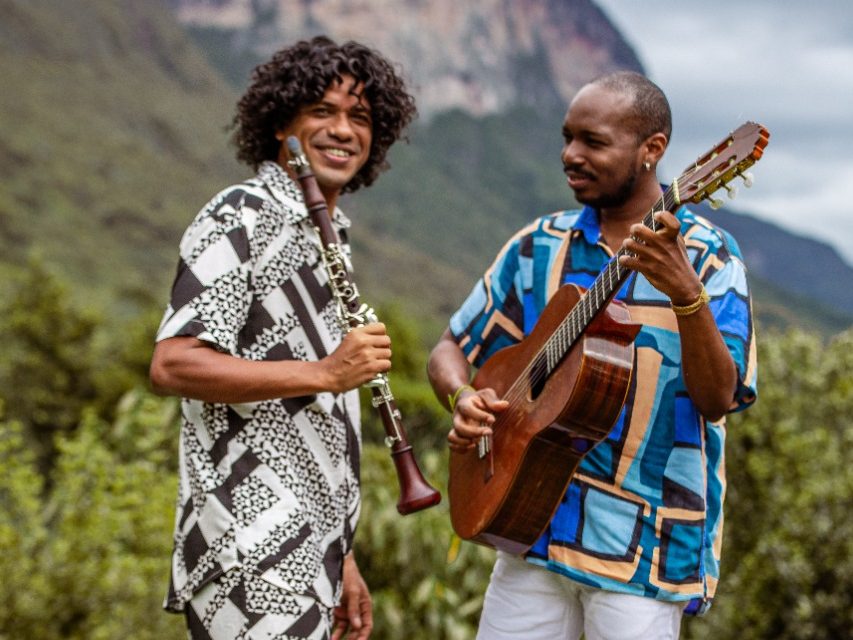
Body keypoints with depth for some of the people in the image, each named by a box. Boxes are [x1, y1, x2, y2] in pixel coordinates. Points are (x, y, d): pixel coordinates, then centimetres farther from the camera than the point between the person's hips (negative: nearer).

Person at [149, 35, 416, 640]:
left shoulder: (327, 238, 18)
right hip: (252, 550, -9)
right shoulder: (242, 217, -9)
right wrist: (324, 373, -23)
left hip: (310, 550, 9)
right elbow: (172, 365, -20)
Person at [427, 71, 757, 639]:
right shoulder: (541, 246, 5)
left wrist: (685, 294, -32)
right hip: (538, 524, 4)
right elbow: (452, 349, 11)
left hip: (644, 547, -3)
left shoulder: (707, 256, -7)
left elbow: (717, 400, -16)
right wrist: (463, 398, -11)